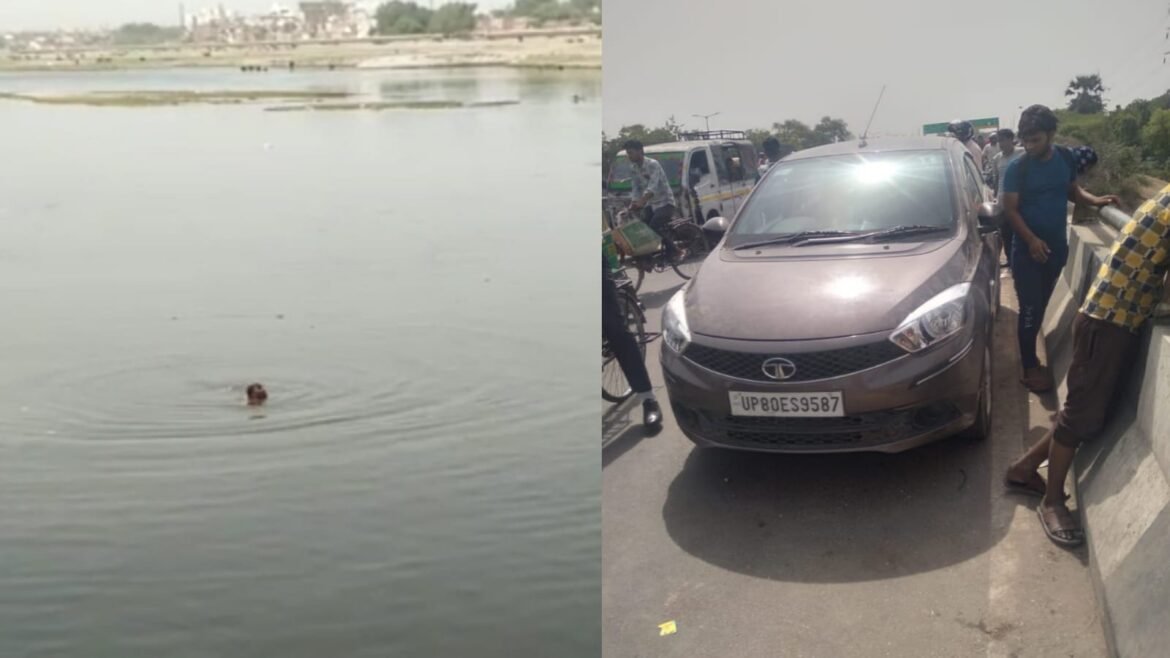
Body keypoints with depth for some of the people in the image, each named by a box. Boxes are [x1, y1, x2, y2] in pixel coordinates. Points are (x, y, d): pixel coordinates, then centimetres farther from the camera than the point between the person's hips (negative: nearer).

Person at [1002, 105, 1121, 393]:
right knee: (1030, 309, -3)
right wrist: (1031, 240, -24)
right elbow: (1010, 209, -13)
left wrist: (1096, 200, -7)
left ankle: (1029, 354, 30)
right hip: (1027, 251, -5)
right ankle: (1030, 368, 6)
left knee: (1041, 306, 15)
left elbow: (1072, 191, 13)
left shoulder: (1065, 158, 0)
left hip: (1057, 248, 5)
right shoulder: (1016, 168, -14)